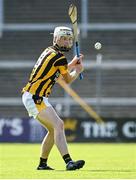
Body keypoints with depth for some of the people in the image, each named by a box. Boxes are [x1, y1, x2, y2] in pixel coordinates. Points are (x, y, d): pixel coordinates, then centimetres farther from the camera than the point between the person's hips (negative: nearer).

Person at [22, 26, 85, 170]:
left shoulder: (49, 51, 15)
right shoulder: (59, 57, -12)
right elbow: (68, 80, 4)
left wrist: (72, 64, 23)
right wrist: (78, 71, 21)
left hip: (31, 97, 10)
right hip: (35, 97, -10)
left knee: (54, 129, 17)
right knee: (58, 125, -21)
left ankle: (42, 164, 23)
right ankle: (68, 162, -34)